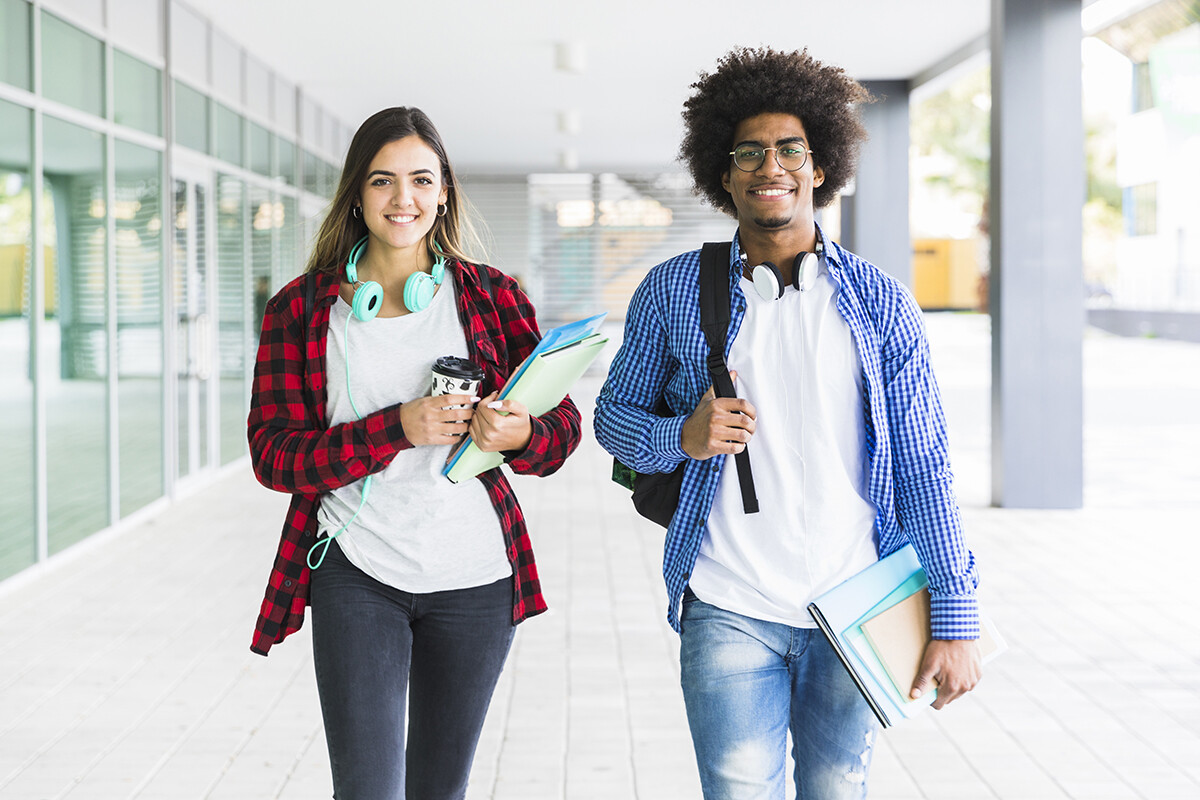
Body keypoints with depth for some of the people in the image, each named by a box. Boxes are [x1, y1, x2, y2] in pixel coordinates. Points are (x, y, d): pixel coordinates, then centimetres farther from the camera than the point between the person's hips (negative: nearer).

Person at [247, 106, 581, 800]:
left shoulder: (494, 297, 3)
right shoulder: (301, 310, 1)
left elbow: (562, 428, 5)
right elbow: (274, 455, -5)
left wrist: (520, 434, -20)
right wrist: (398, 427, -19)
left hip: (474, 577, 2)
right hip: (356, 577, -1)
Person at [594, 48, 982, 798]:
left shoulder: (879, 302, 2)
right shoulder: (674, 291, 2)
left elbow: (923, 468, 2)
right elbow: (613, 415, 12)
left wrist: (955, 621, -3)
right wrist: (682, 439, -11)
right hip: (729, 612, -1)